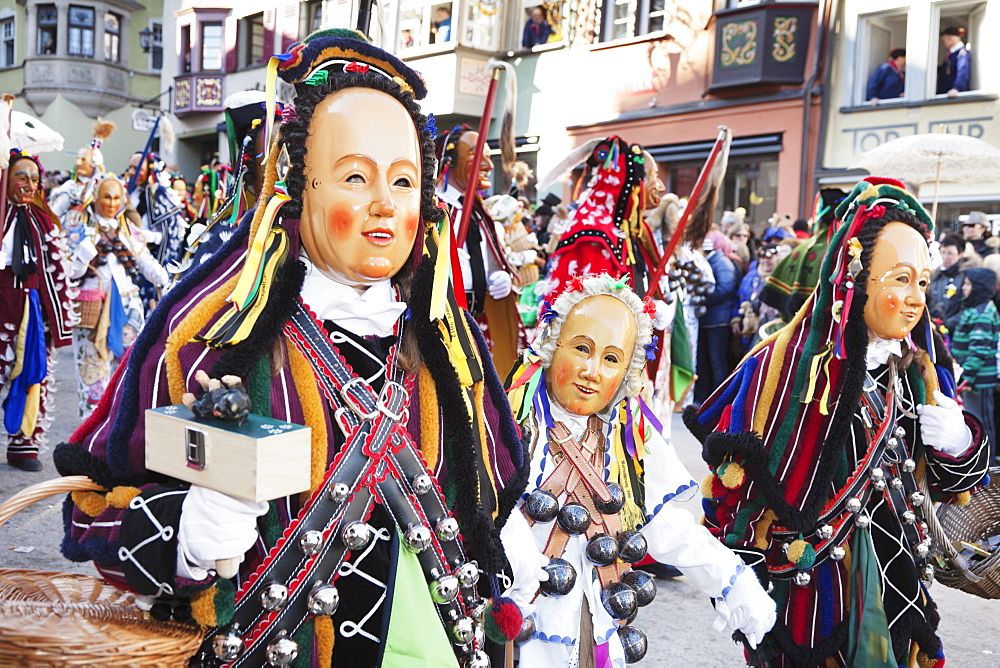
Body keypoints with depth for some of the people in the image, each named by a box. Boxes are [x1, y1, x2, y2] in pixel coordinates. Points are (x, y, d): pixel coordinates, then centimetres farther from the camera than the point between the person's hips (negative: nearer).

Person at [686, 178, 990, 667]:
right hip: (809, 585, -5)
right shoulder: (787, 365, -19)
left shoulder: (922, 367, -1)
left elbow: (954, 483, 6)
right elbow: (735, 481, -14)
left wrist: (953, 438, -16)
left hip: (897, 586, 5)